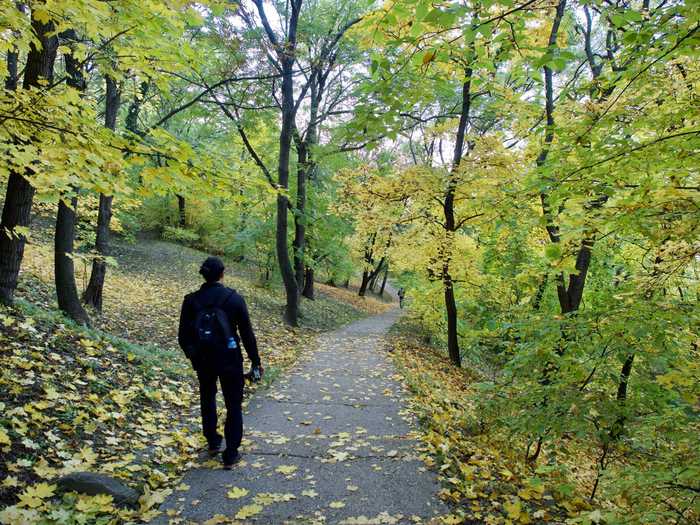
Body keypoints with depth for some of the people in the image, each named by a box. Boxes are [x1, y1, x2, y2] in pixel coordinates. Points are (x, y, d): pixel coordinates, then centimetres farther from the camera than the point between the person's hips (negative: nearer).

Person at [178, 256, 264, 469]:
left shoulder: (191, 300, -5)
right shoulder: (234, 298, -12)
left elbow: (183, 336, 1)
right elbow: (247, 333, -9)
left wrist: (192, 355, 20)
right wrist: (255, 361, 1)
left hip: (203, 360, 3)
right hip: (230, 360, -3)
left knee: (207, 398, 27)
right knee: (233, 405, 11)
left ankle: (213, 442, 39)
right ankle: (231, 455, 14)